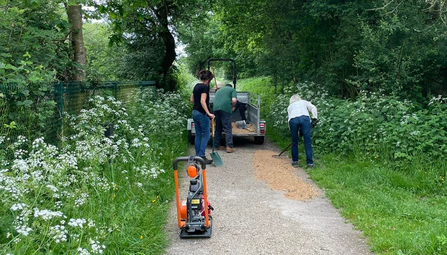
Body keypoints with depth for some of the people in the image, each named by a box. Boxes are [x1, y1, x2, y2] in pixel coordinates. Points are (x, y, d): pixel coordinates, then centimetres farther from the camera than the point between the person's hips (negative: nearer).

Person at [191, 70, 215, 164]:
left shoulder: (196, 86, 12)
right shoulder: (204, 87, -14)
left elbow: (192, 100, 18)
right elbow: (203, 101, -23)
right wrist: (208, 113, -28)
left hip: (195, 112, 9)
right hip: (202, 113, -9)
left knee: (198, 135, 12)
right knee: (206, 135, -2)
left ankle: (197, 156, 15)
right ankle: (201, 156, -7)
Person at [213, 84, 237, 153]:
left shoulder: (219, 90, 32)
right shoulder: (232, 90, 15)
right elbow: (234, 100, -2)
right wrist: (232, 107, 15)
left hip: (215, 108, 5)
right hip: (225, 108, -5)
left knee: (217, 128, 14)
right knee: (227, 129, -4)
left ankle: (217, 145, 17)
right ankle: (229, 147, -11)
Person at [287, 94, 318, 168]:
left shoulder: (290, 106, 34)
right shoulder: (304, 102, 33)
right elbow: (313, 108, 14)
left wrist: (296, 132, 28)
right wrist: (314, 119, 8)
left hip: (293, 120, 1)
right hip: (304, 118, -1)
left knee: (294, 142, 13)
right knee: (307, 142, 0)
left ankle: (295, 161, 20)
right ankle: (310, 163, -2)